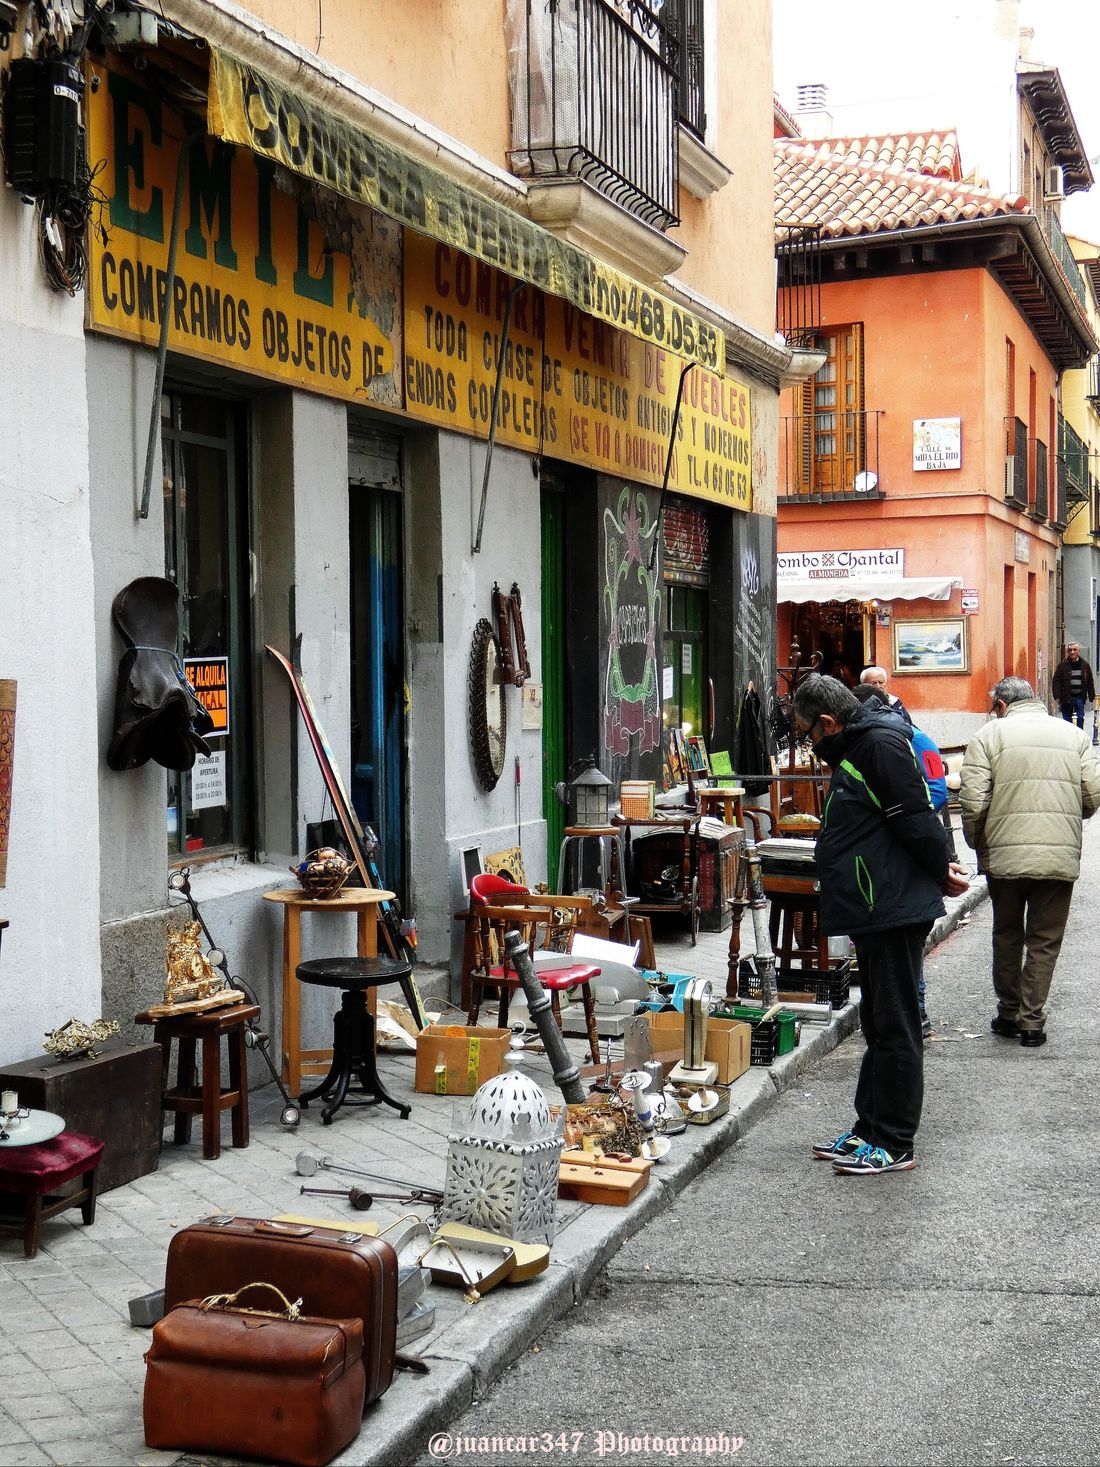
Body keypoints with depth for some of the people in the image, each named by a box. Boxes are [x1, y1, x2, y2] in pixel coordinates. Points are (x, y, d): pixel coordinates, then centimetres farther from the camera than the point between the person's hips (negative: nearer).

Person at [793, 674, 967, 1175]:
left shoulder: (880, 742, -17)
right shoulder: (857, 747, 17)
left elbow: (916, 818, -21)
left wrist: (941, 874, -9)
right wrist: (940, 869, 13)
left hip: (894, 908, -11)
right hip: (877, 910, 11)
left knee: (895, 1027, -3)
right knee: (878, 1023, 16)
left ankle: (895, 1144, 4)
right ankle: (869, 1129, 25)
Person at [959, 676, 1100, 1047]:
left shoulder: (990, 733, 0)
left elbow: (973, 801, -8)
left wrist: (978, 845, 7)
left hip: (1005, 855, -1)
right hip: (1061, 857, 1)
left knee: (1007, 936, 17)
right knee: (1045, 941, 9)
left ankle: (1009, 1013, 24)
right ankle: (1032, 1021, 9)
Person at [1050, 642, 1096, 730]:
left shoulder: (1084, 665, 6)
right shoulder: (1062, 665, -1)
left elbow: (1090, 683, 11)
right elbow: (1056, 682, -4)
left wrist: (1092, 697, 9)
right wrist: (1056, 697, -13)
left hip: (1079, 697, 1)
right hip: (1066, 698, -1)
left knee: (1080, 720, 0)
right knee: (1067, 721, 3)